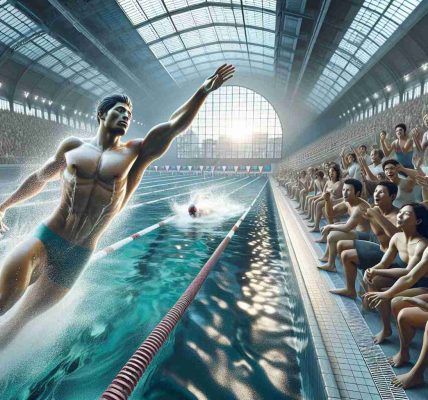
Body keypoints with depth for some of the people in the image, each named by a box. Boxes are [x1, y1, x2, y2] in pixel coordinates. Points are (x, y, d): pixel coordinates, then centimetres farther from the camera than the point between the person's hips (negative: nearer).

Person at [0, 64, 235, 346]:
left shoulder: (134, 153, 2)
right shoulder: (73, 145, 5)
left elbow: (175, 126, -4)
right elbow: (40, 178, 18)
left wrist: (205, 90, -8)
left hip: (77, 258, 0)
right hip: (43, 239, 0)